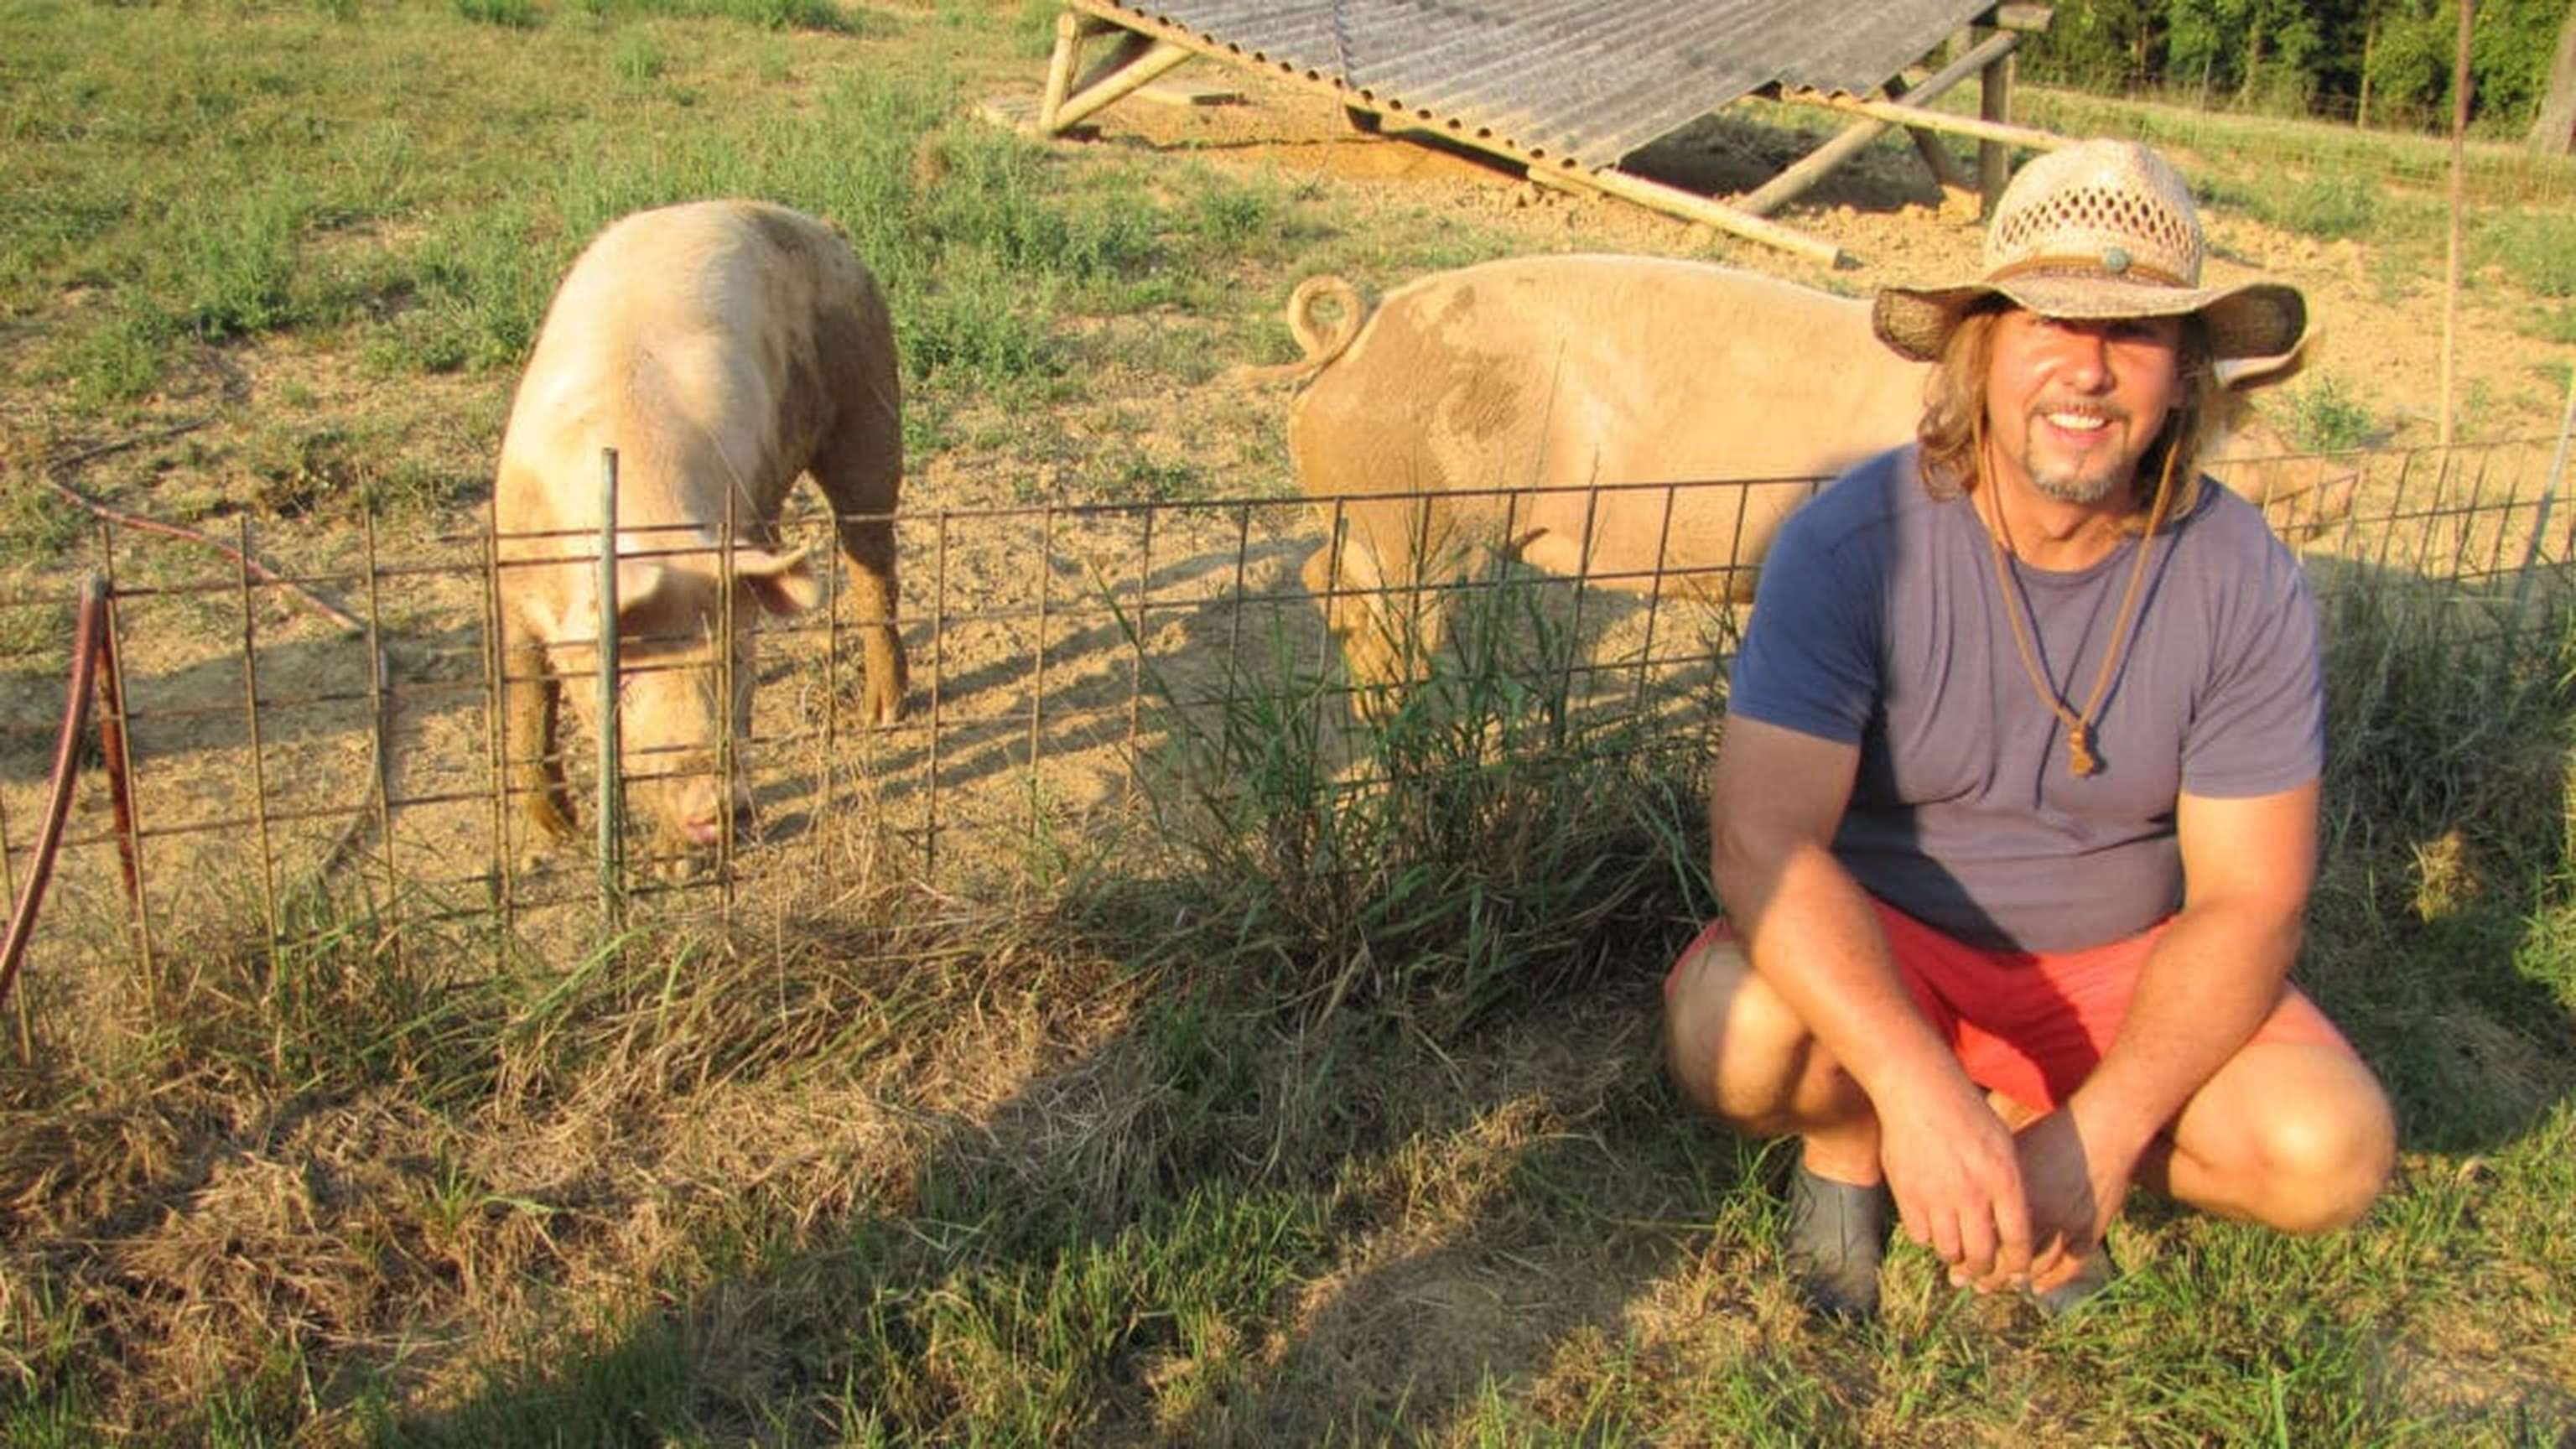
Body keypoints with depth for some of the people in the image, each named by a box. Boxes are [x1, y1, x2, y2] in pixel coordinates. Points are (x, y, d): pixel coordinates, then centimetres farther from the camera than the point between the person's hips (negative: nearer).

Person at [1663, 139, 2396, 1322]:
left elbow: (2249, 899, -13)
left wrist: (2100, 1136, -27)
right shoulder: (1854, 544, -21)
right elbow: (1761, 835, -31)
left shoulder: (2244, 581, -13)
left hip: (2121, 960, 3)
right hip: (1880, 949, -2)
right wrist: (1915, 1085, -44)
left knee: (2331, 1153, -21)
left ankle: (2024, 1120, 8)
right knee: (1737, 1034, -34)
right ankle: (1848, 1146, 4)